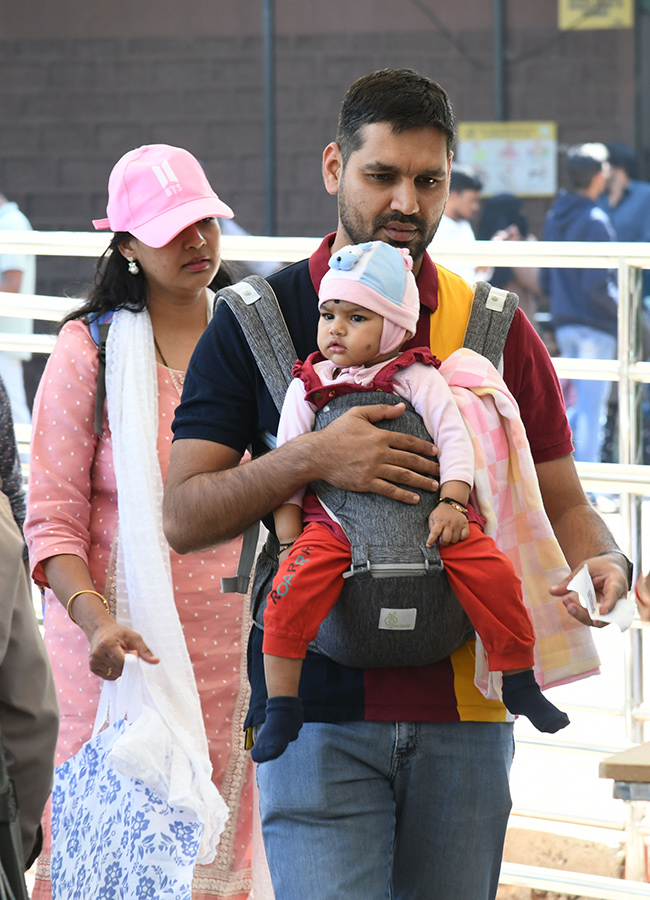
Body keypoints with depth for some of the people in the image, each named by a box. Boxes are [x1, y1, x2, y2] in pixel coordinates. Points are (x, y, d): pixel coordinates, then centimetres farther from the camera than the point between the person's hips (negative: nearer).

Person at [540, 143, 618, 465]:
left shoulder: (554, 218, 11)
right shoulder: (594, 221, -15)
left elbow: (545, 282, 15)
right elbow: (597, 283, -21)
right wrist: (620, 307, -6)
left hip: (563, 323, 8)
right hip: (594, 324, -8)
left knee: (582, 403, 18)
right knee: (592, 406, -3)